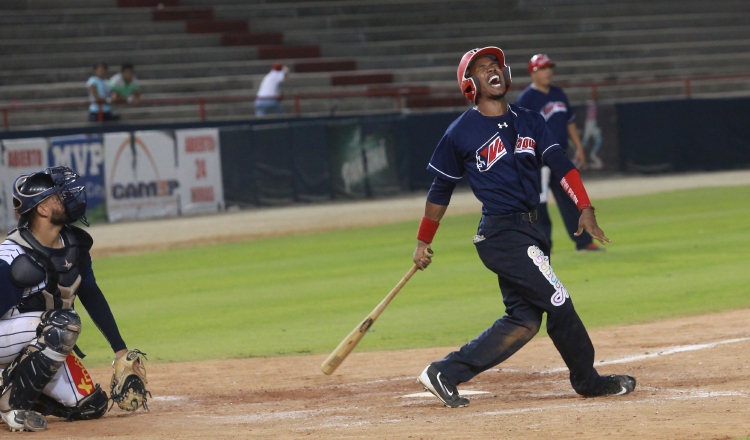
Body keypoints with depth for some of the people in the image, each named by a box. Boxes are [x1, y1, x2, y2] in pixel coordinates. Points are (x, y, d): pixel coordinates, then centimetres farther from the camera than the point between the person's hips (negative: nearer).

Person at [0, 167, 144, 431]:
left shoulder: (74, 244, -3)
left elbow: (91, 295, 9)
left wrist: (120, 349, 8)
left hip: (42, 346, 8)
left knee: (92, 406, -2)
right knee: (64, 323, -35)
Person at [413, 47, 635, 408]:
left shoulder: (530, 122, 11)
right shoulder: (461, 133, -3)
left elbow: (559, 164, -1)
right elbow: (441, 189, 5)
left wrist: (585, 209, -16)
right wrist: (424, 242, 8)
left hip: (528, 230, 7)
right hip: (501, 233, -7)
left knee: (524, 318, 6)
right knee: (558, 304, -8)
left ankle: (445, 374, 8)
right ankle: (588, 381, 7)